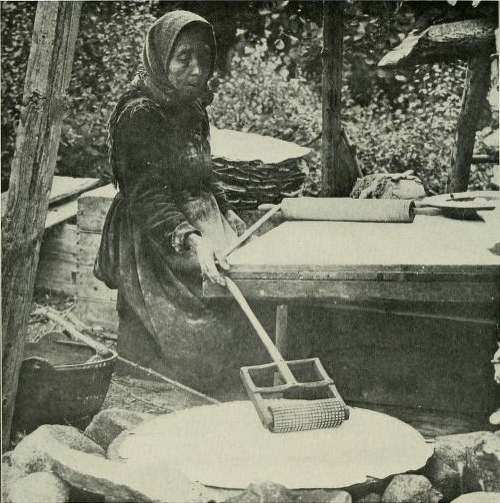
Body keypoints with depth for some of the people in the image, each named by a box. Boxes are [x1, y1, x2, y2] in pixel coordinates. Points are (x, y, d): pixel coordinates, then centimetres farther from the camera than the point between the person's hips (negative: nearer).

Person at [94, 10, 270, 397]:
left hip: (199, 224, 8)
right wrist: (191, 241, -36)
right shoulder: (138, 113, -14)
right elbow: (146, 195, -23)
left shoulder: (193, 108, 11)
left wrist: (232, 220, 13)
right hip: (153, 245, -8)